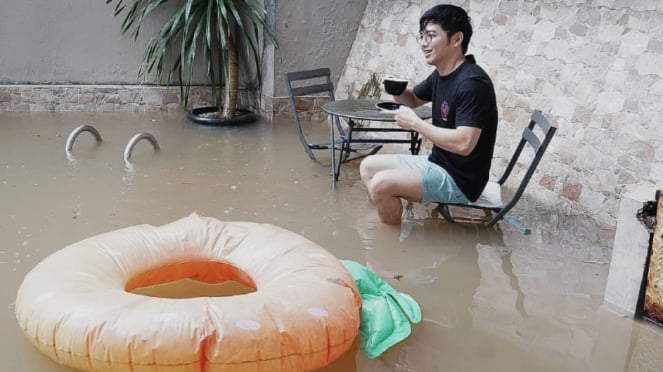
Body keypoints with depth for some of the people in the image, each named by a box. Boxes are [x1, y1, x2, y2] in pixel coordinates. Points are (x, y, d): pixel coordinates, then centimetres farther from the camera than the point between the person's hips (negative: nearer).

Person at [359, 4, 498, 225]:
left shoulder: (472, 83, -23)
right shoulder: (440, 75, 5)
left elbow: (463, 143, -32)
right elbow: (414, 99, 25)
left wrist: (415, 123, -21)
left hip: (460, 179, -10)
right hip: (437, 164, 10)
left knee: (381, 184, -24)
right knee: (369, 166, 11)